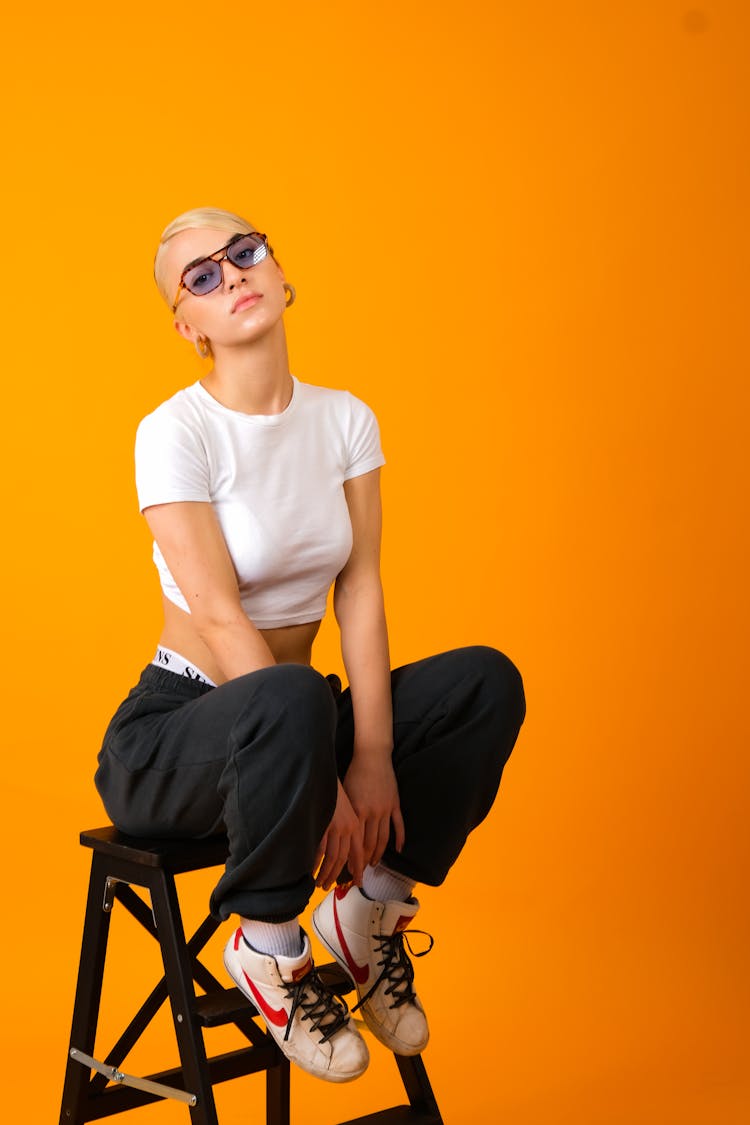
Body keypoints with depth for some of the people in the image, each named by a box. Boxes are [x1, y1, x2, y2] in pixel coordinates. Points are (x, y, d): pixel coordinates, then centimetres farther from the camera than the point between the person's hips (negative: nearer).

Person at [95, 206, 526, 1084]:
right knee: (293, 701, -39)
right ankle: (267, 948, -14)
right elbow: (220, 620, -21)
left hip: (287, 719, 6)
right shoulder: (176, 432, -16)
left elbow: (359, 591, -4)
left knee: (486, 681, -16)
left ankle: (370, 906, 0)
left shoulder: (345, 420, 3)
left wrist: (373, 756, -16)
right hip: (175, 733, -5)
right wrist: (325, 781, -25)